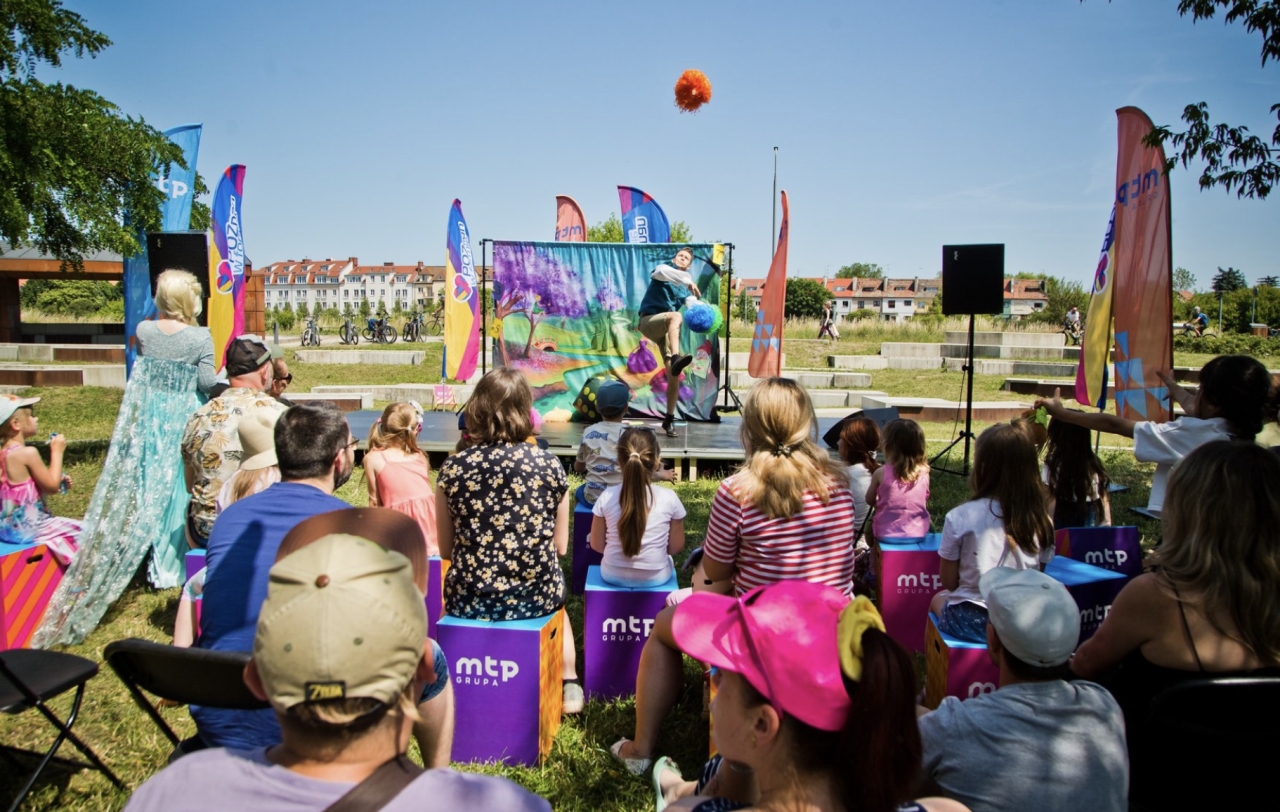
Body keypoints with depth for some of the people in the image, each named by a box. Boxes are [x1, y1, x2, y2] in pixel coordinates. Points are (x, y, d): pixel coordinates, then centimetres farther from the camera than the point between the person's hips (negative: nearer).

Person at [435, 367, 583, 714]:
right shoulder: (548, 465, -9)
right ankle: (568, 686, 39)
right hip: (533, 599, 0)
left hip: (467, 602, 1)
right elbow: (560, 546, -1)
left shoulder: (453, 467, -8)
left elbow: (446, 549, -1)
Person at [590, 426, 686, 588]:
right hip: (656, 578, 0)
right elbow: (676, 547, -6)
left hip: (613, 575, 1)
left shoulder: (607, 497, -16)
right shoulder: (669, 498, -17)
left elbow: (597, 545, -5)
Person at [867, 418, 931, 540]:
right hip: (918, 533, 2)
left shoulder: (881, 473, -15)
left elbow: (870, 501, -1)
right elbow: (924, 500, 8)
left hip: (887, 534, -2)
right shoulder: (924, 472, -8)